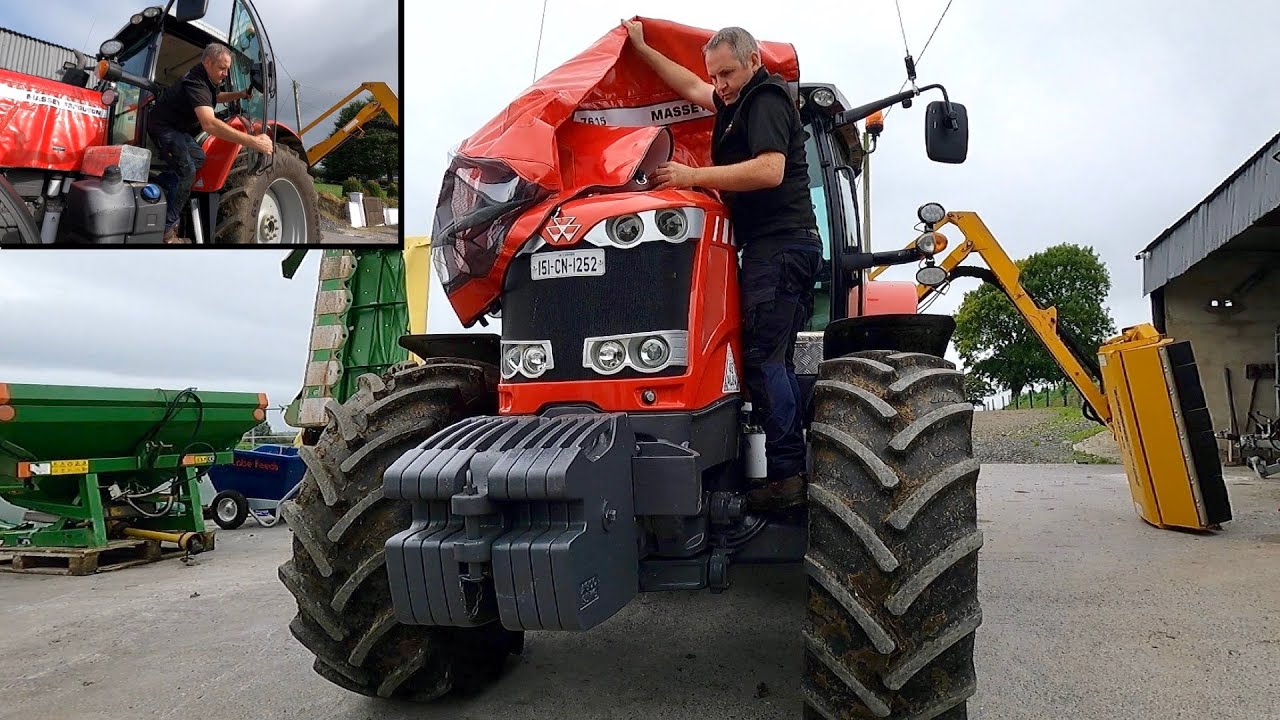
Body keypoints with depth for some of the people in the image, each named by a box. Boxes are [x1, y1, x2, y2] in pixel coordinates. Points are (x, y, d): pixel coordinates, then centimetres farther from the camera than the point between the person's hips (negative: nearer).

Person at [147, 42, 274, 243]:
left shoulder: (206, 79, 0)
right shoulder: (196, 83, -31)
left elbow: (214, 98, 25)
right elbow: (209, 124, -48)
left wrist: (239, 95, 4)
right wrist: (252, 141, -56)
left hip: (178, 127, 10)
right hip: (164, 127, -10)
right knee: (186, 171, -19)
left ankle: (158, 187, 7)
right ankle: (165, 231, -15)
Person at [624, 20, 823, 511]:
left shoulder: (766, 99, -5)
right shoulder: (740, 103, 24)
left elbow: (770, 170, -21)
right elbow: (691, 87, 38)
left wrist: (693, 177, -21)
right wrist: (642, 48, 40)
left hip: (779, 245, -10)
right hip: (772, 246, 10)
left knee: (763, 357, -15)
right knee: (774, 361, 6)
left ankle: (787, 475, -15)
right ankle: (799, 467, 8)